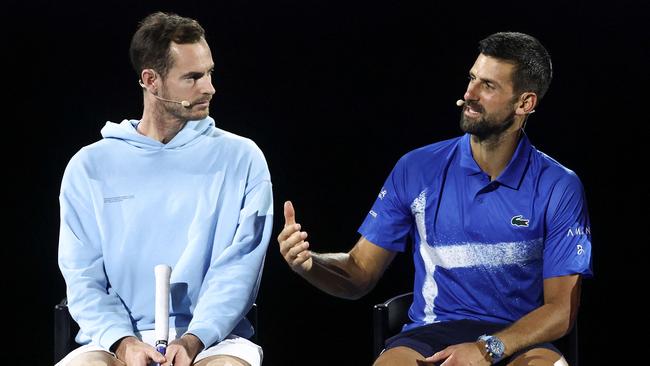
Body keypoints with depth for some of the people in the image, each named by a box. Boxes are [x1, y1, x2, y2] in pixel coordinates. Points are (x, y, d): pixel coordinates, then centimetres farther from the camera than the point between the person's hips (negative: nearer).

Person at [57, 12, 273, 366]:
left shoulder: (240, 158, 5)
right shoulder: (89, 166, 7)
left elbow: (238, 267, -3)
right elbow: (83, 276, 3)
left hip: (213, 337, -1)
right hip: (118, 337, 1)